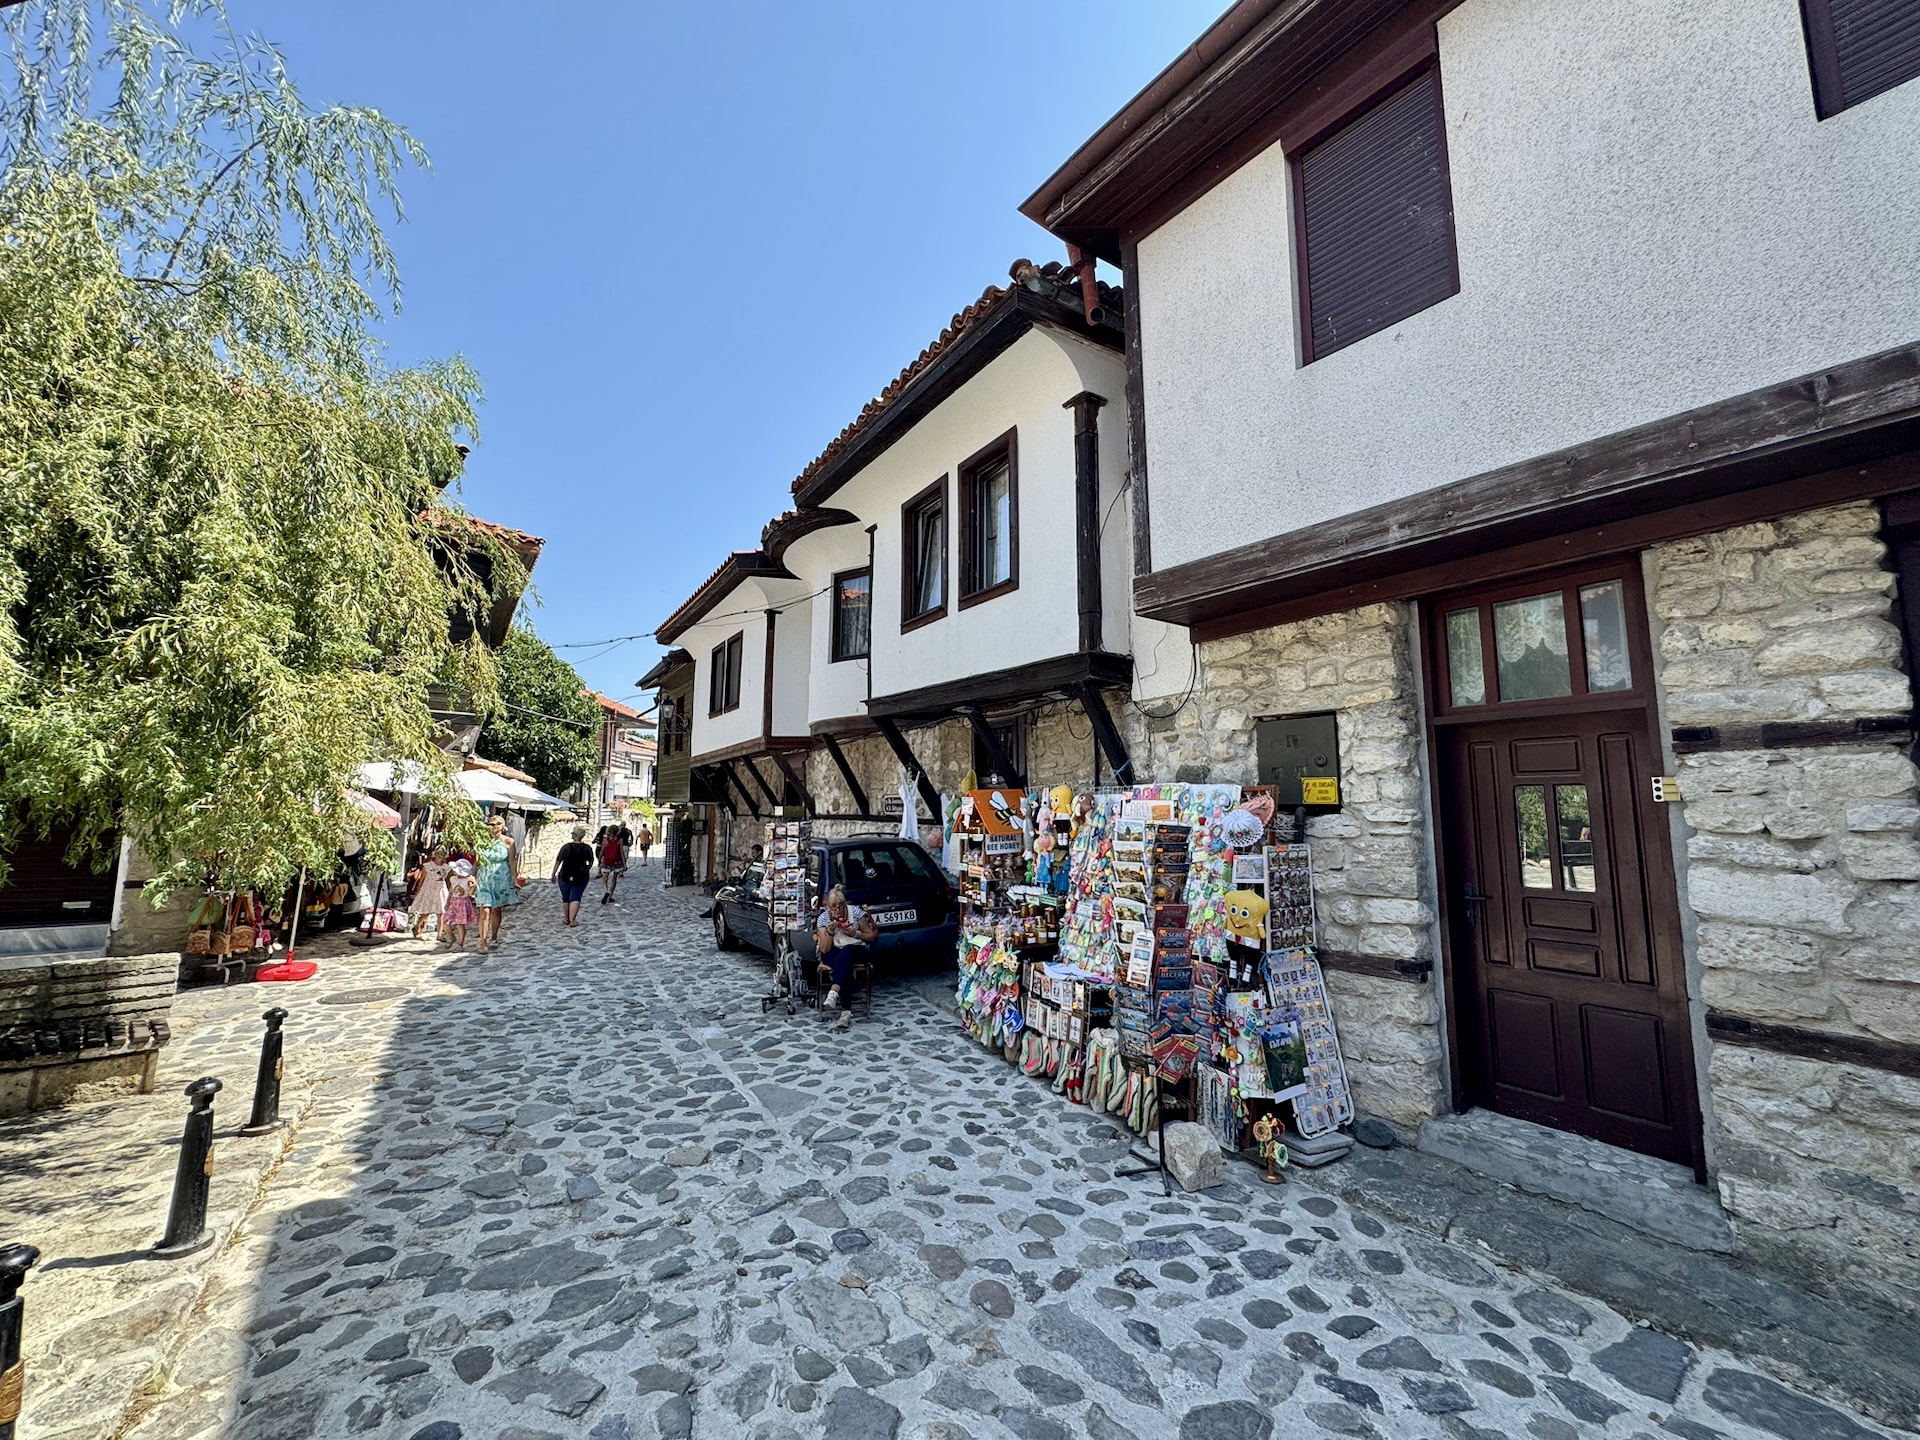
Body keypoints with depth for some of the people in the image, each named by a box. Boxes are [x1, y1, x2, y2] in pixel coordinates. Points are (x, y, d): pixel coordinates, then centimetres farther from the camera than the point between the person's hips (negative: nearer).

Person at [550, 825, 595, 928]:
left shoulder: (566, 847, -7)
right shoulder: (587, 848, -4)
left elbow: (558, 862, -6)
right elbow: (591, 862, 8)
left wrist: (553, 874, 2)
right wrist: (586, 870, 26)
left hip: (565, 876, 0)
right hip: (580, 877, 0)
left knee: (565, 898, 16)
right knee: (575, 898, 1)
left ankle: (566, 919, 28)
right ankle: (572, 920, -11)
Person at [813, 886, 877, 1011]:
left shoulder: (855, 911, -6)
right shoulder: (823, 918, -4)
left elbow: (872, 936, 2)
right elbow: (824, 950, -6)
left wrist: (855, 933, -16)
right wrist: (830, 931, -21)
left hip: (857, 950, -1)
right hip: (833, 953, 1)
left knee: (846, 951, -38)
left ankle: (834, 993, -50)